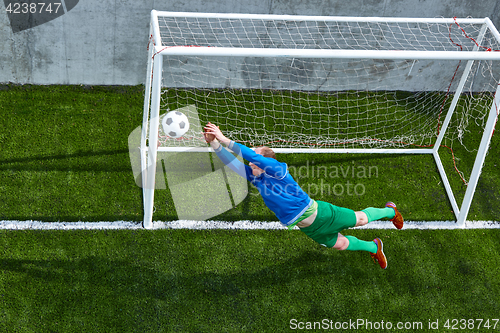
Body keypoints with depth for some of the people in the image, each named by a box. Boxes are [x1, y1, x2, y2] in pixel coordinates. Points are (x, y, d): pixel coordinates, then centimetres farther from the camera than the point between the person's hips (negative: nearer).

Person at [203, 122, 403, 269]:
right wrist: (214, 144, -22)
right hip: (306, 227, 6)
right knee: (340, 244, 19)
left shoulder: (277, 168, -23)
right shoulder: (255, 177, -2)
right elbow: (232, 163, -9)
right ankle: (373, 247, 48)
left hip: (316, 213, -6)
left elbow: (251, 154, -36)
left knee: (360, 219, 11)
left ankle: (389, 211, 42)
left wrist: (225, 140, -38)